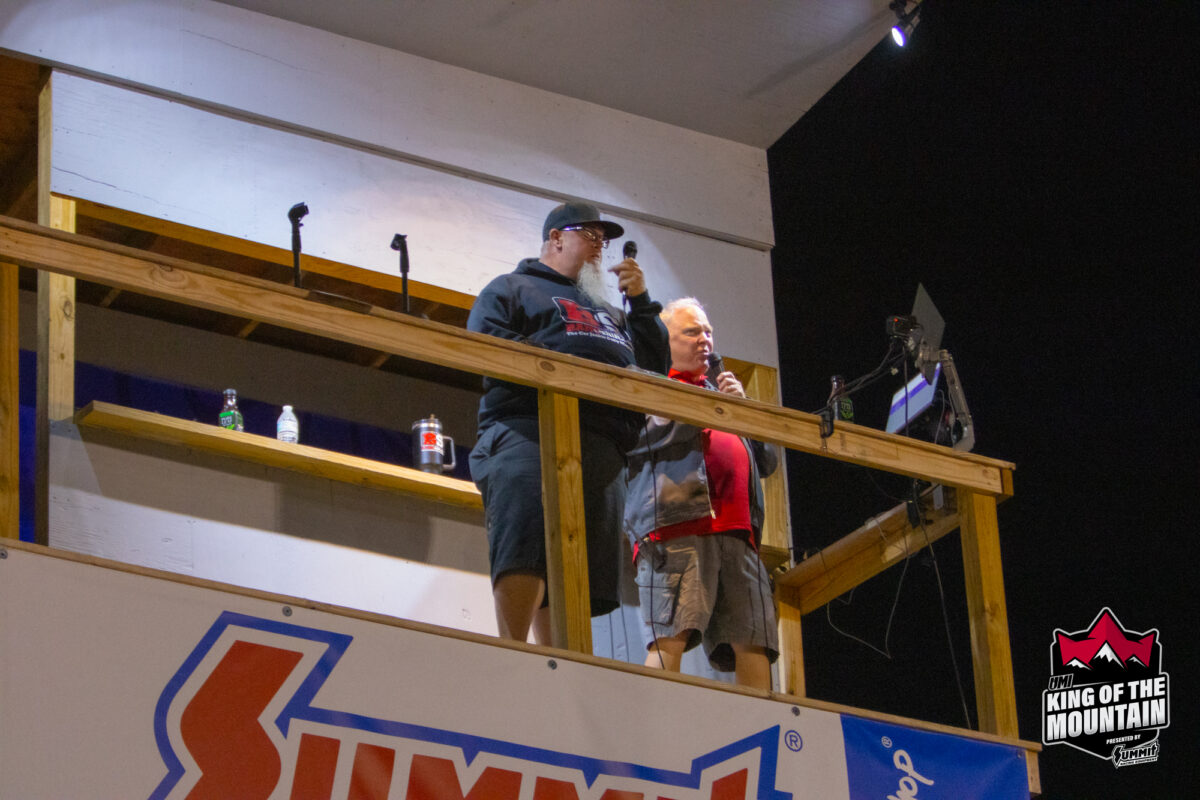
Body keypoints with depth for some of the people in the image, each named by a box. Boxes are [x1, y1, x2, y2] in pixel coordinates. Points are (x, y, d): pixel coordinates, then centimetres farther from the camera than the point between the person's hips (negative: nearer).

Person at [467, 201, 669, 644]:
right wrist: (561, 361, -10)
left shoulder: (605, 310, 37)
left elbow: (656, 367, 29)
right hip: (530, 432, -7)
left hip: (601, 450, 7)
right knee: (526, 552, -25)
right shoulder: (513, 288, 18)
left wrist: (639, 301, 20)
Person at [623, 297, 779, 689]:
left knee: (754, 643, -8)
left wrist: (743, 406, 14)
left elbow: (768, 461, 29)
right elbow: (649, 435, -4)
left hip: (737, 532, 6)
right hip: (678, 524, -6)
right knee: (670, 637, -20)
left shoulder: (722, 392, 36)